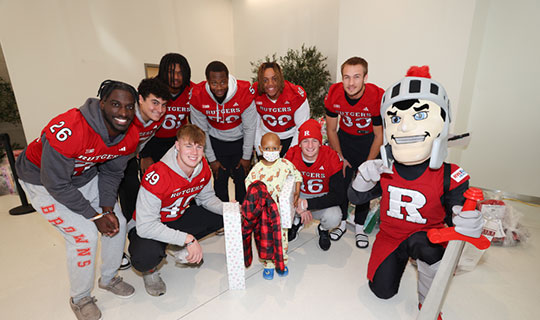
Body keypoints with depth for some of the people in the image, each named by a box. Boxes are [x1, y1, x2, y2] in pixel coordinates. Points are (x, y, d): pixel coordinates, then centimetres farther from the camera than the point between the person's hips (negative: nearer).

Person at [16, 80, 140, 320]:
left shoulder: (130, 136, -17)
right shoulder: (68, 131, -38)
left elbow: (111, 172, -3)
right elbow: (56, 184, -28)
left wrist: (108, 208, -14)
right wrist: (95, 216, -21)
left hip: (86, 175, 6)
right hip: (44, 181, -6)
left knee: (117, 222, 2)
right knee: (84, 234, -13)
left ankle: (109, 278, 28)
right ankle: (80, 298, 15)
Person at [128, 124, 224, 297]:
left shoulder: (203, 168, -14)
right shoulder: (157, 176, -34)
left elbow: (207, 198, 3)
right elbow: (145, 226, -33)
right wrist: (187, 238, -34)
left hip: (180, 218, 6)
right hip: (147, 228, -5)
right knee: (145, 257, -37)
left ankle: (187, 251, 14)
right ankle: (149, 270, 4)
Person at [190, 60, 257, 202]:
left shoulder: (244, 92, -26)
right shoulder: (197, 96, -21)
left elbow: (250, 128, -14)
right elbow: (201, 131, -9)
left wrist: (247, 156, -7)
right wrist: (211, 159, -5)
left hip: (240, 140, -1)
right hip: (216, 141, 1)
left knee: (241, 179, 7)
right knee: (220, 180, 8)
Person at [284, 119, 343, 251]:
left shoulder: (331, 157, -23)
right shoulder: (292, 155, -17)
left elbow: (338, 196, -23)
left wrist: (307, 204, -31)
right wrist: (299, 206, -25)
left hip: (322, 198, -2)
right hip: (298, 196, 2)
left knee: (333, 218, -33)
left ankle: (323, 229, 9)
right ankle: (296, 221, 12)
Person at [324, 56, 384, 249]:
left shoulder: (378, 97, -28)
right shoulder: (334, 94, -21)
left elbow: (379, 135, -15)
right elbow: (331, 129, -7)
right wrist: (340, 158, -5)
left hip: (369, 141, -1)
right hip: (345, 137, 2)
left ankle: (360, 226, 20)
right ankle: (342, 222, 22)